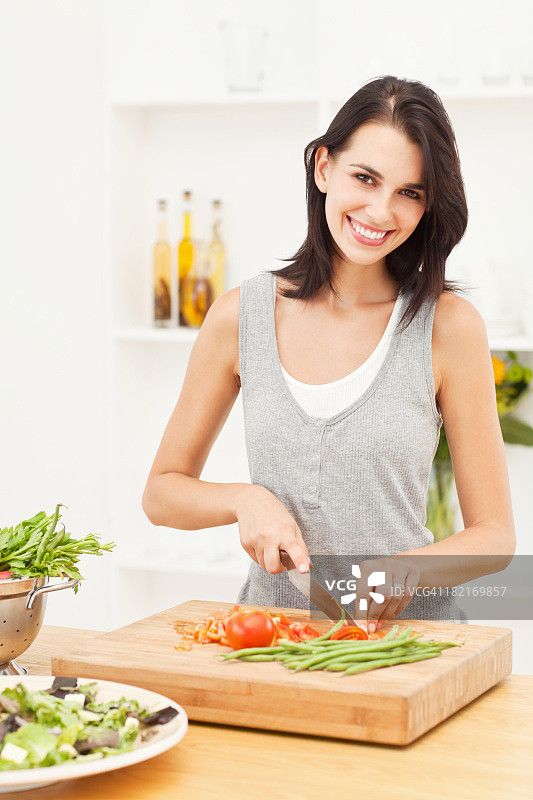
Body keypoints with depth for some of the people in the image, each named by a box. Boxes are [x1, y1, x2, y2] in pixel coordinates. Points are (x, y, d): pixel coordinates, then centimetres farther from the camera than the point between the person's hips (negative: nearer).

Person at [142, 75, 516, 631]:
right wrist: (246, 499, -7)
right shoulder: (241, 315, 2)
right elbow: (162, 492, 12)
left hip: (404, 632, -1)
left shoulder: (449, 325, -4)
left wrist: (410, 567, -18)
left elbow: (494, 535, 1)